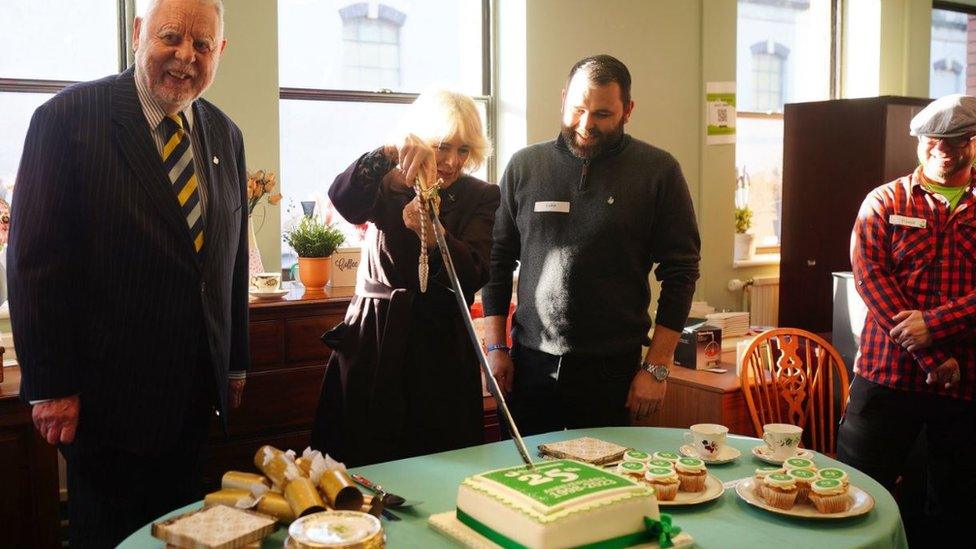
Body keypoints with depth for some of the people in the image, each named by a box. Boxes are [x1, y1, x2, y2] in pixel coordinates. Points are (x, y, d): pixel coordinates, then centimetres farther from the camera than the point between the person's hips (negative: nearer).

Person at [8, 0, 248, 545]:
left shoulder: (225, 135, 8)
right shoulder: (69, 117, -10)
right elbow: (35, 257, -12)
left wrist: (235, 364, 13)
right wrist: (51, 385, -14)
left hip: (196, 393, 5)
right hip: (109, 391, -5)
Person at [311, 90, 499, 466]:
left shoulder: (480, 198, 3)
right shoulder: (389, 185, 3)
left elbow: (473, 276, -12)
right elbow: (343, 199, -20)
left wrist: (432, 234, -30)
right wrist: (389, 154, -36)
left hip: (439, 345, 1)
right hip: (373, 338, 0)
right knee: (362, 462, 3)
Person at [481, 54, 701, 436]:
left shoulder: (658, 171, -2)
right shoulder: (525, 165, 4)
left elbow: (680, 272, -2)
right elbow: (498, 261, 8)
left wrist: (657, 367, -6)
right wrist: (496, 348, 3)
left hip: (613, 370, -2)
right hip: (530, 363, 2)